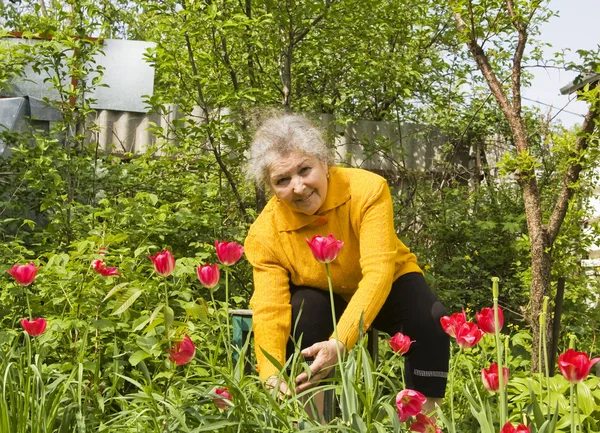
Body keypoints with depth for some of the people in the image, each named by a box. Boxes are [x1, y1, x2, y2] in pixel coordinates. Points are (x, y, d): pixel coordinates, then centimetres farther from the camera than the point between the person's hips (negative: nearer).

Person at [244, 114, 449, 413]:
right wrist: (272, 377, -48)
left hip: (387, 286, -1)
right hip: (322, 297, 1)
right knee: (302, 311, -32)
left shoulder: (368, 189, -30)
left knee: (430, 321, -30)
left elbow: (378, 271, -38)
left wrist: (340, 343, -51)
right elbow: (268, 311, -28)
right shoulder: (265, 234, -22)